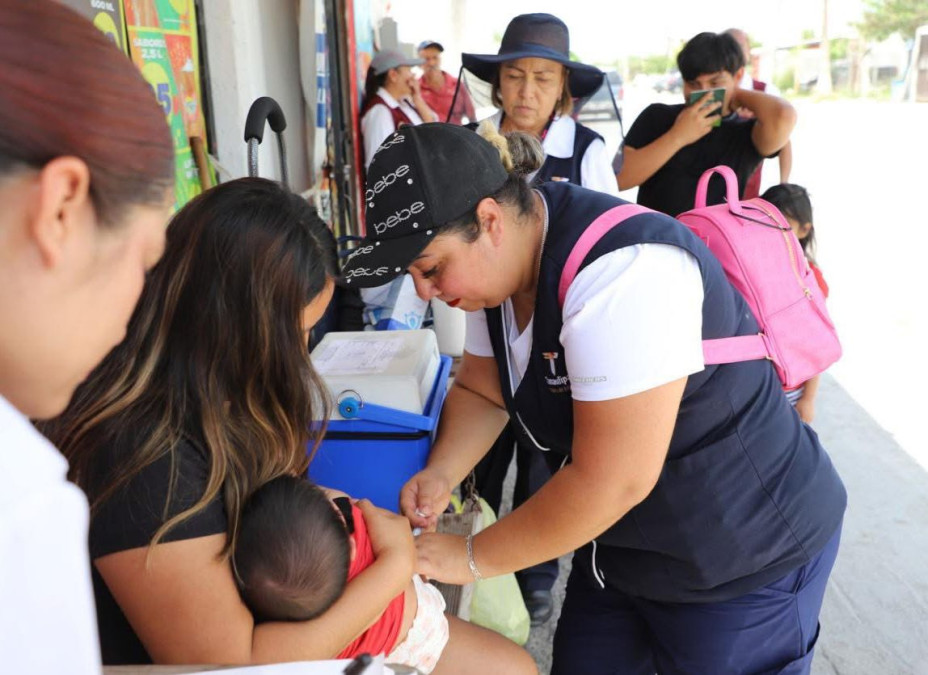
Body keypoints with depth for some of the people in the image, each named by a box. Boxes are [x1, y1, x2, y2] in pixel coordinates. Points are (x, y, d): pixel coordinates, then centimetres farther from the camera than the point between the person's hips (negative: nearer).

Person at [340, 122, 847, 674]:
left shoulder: (621, 274, -32)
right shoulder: (500, 260, -5)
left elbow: (610, 482, -32)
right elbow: (481, 392, 6)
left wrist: (471, 558, -20)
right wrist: (440, 474, -13)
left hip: (746, 555, -7)